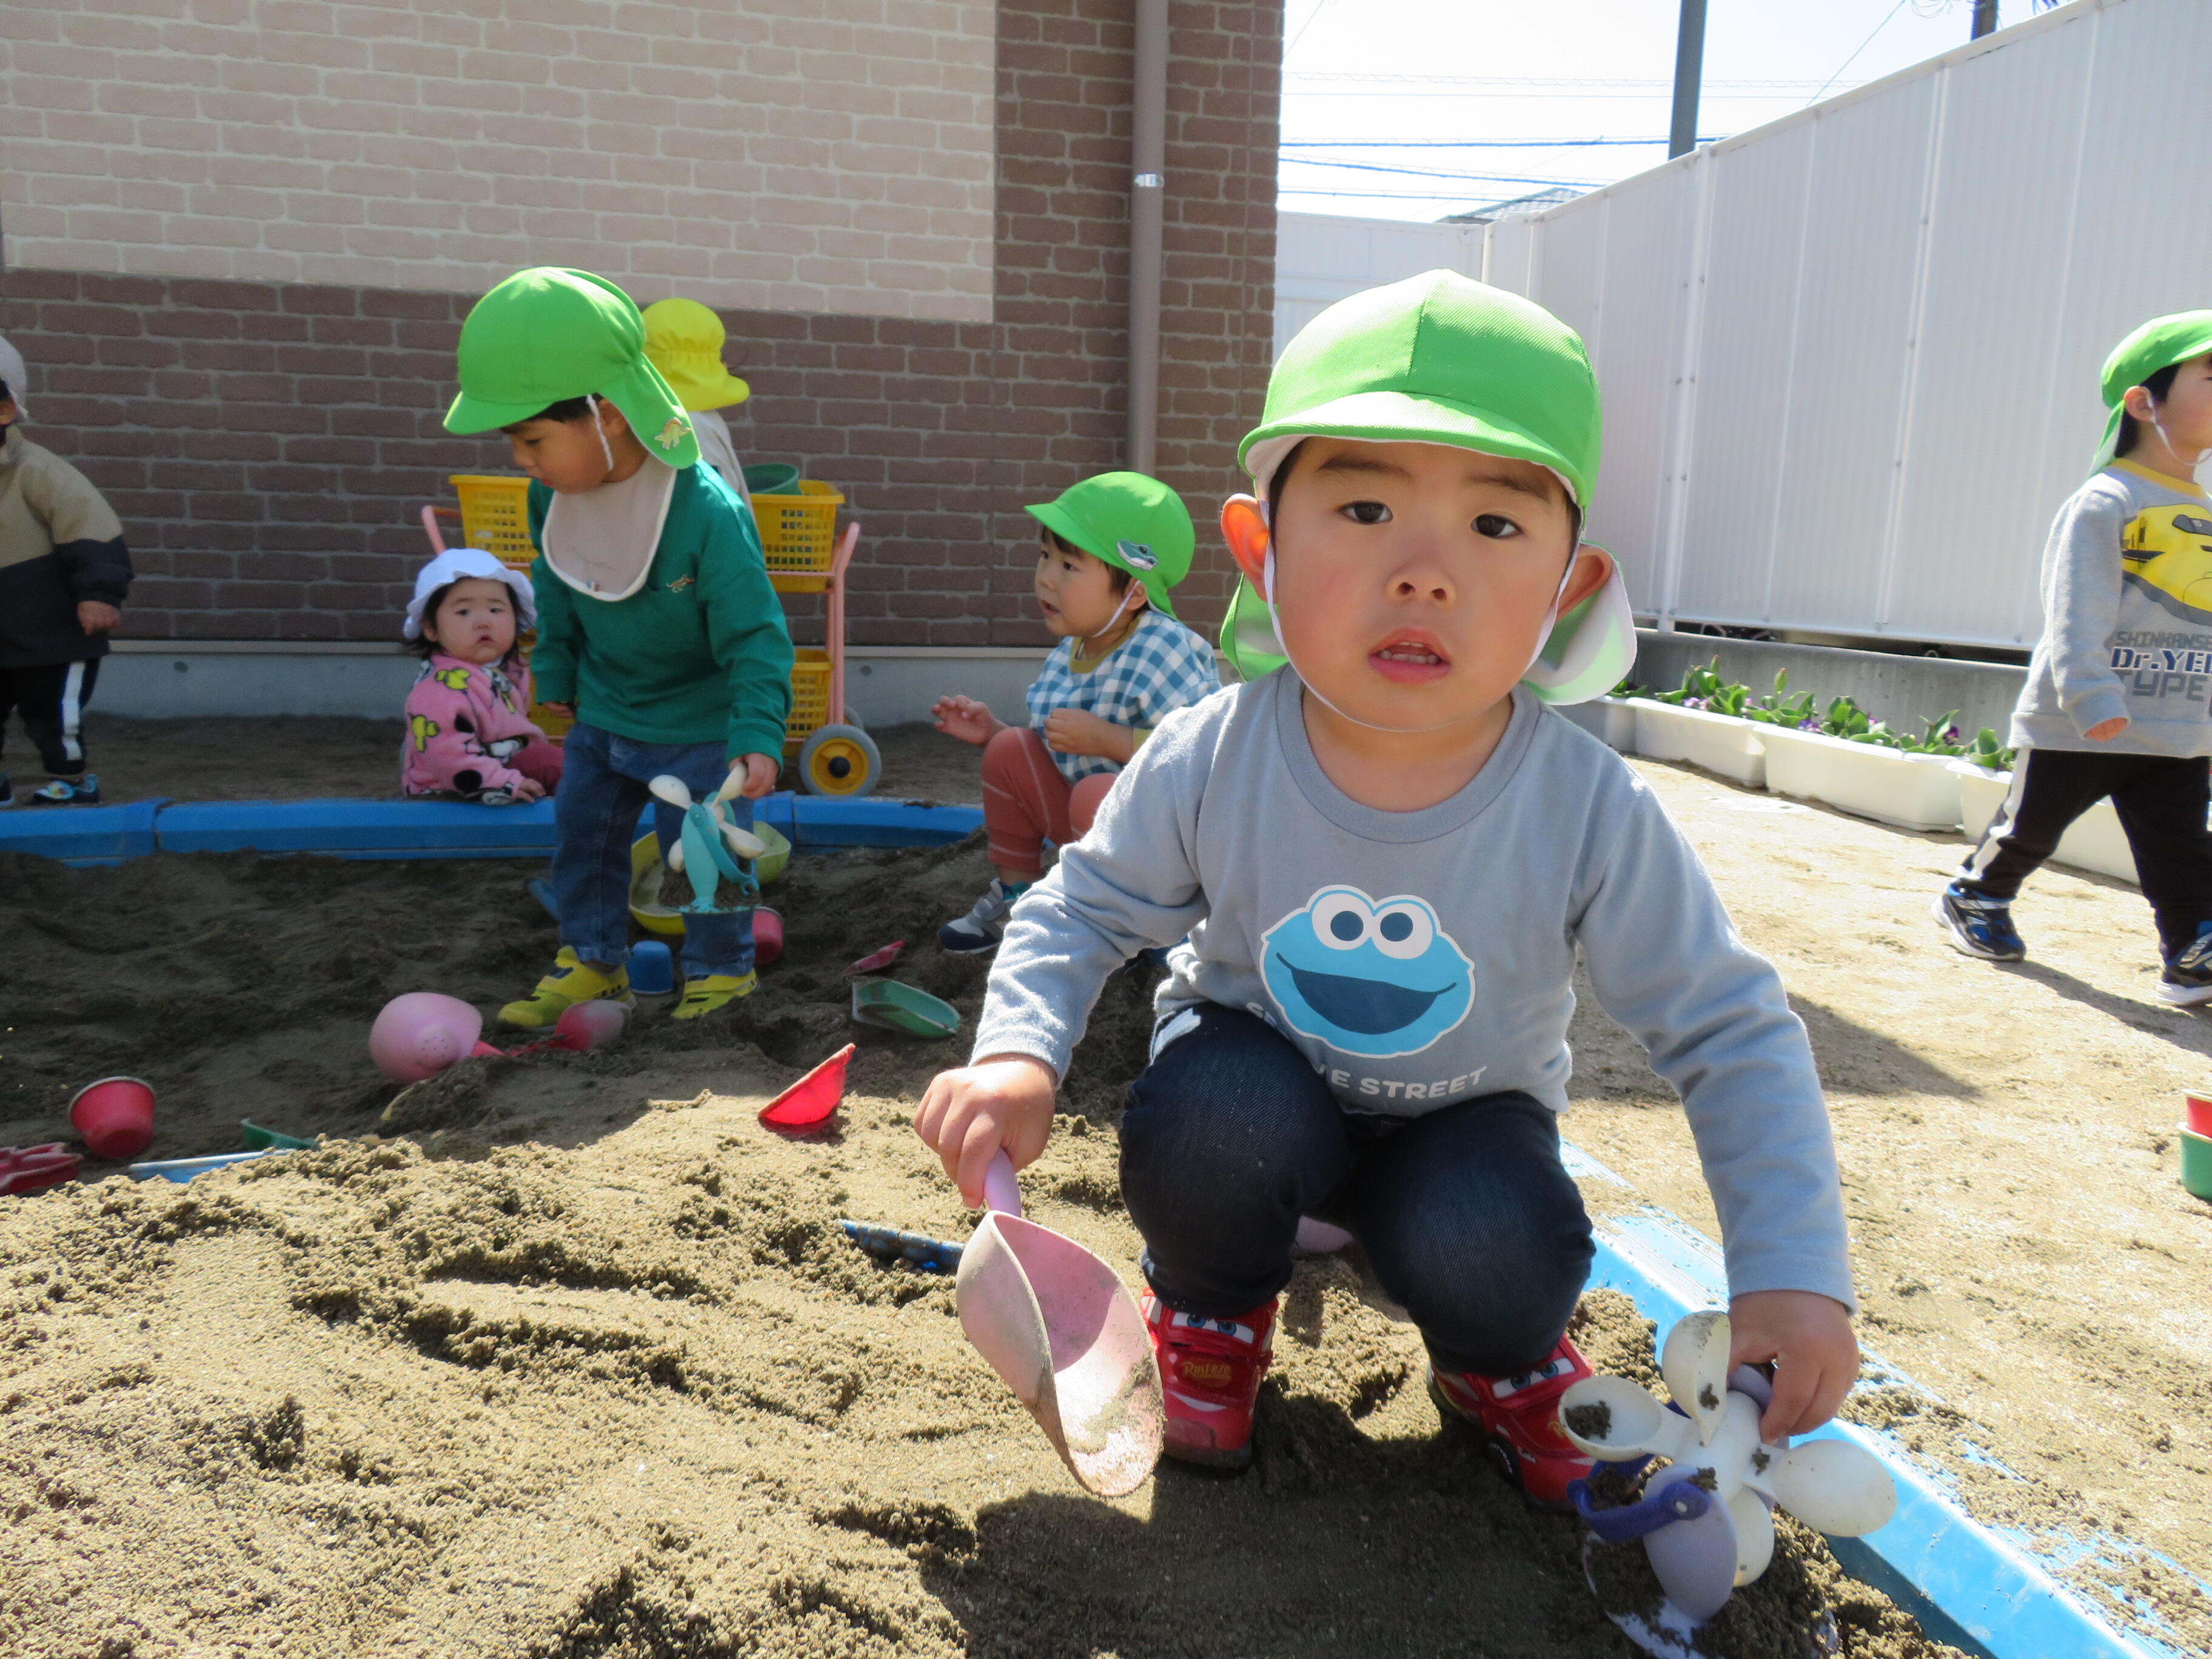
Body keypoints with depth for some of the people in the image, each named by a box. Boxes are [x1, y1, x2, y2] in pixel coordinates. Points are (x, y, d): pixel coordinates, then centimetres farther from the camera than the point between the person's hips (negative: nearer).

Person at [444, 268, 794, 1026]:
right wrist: (556, 672, 19)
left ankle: (722, 967, 24)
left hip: (698, 723, -6)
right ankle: (592, 959, 32)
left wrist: (758, 734, -32)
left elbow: (756, 635, -26)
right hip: (603, 713, 7)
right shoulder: (553, 496, -11)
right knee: (582, 832, 15)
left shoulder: (708, 513, -31)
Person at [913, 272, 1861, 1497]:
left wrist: (1792, 1271, -22)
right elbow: (1084, 908, -8)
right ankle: (1209, 1312, 4)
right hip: (1266, 1077, 1)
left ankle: (1500, 1360, 11)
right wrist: (1016, 1052, -27)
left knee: (1495, 1263, -29)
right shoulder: (1208, 765, -24)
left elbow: (1730, 1035, -15)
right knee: (1209, 1116, -33)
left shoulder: (1589, 810, -26)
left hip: (1466, 1113, 0)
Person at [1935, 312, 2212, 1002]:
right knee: (2029, 828, 10)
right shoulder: (2104, 504, -11)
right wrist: (2091, 698, -31)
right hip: (2075, 728, -6)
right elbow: (2077, 614, -21)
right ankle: (1973, 898, 31)